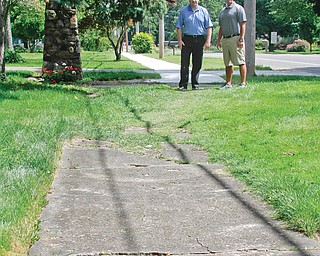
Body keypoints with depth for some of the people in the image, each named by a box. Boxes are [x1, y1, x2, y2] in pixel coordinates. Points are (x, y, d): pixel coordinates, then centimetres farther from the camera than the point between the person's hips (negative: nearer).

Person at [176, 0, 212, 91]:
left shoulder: (203, 11, 7)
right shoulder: (183, 11, 6)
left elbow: (209, 27, 5)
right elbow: (178, 26, 7)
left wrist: (208, 41, -4)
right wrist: (179, 40, -3)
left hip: (199, 40, 1)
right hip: (187, 39, -1)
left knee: (197, 64, 3)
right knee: (184, 63, -5)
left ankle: (195, 84, 12)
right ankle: (183, 84, -1)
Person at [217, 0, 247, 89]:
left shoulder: (238, 8, 0)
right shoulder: (222, 11, 20)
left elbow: (242, 25, -7)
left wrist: (241, 39, -16)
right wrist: (219, 41, 15)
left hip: (235, 38, -7)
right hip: (225, 39, 7)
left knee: (240, 62, -6)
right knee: (228, 63, 8)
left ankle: (243, 83, -5)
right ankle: (228, 83, 12)